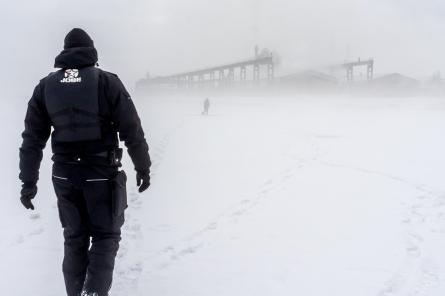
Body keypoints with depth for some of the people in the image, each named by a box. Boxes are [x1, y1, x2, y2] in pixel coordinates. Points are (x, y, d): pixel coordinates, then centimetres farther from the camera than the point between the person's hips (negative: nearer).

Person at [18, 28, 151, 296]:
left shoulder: (46, 85, 4)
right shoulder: (106, 81, -6)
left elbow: (32, 138, 4)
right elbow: (132, 131, -6)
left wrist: (29, 181, 9)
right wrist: (143, 167, 6)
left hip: (65, 175, 3)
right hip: (102, 174, -3)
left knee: (74, 238, 18)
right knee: (105, 235, 9)